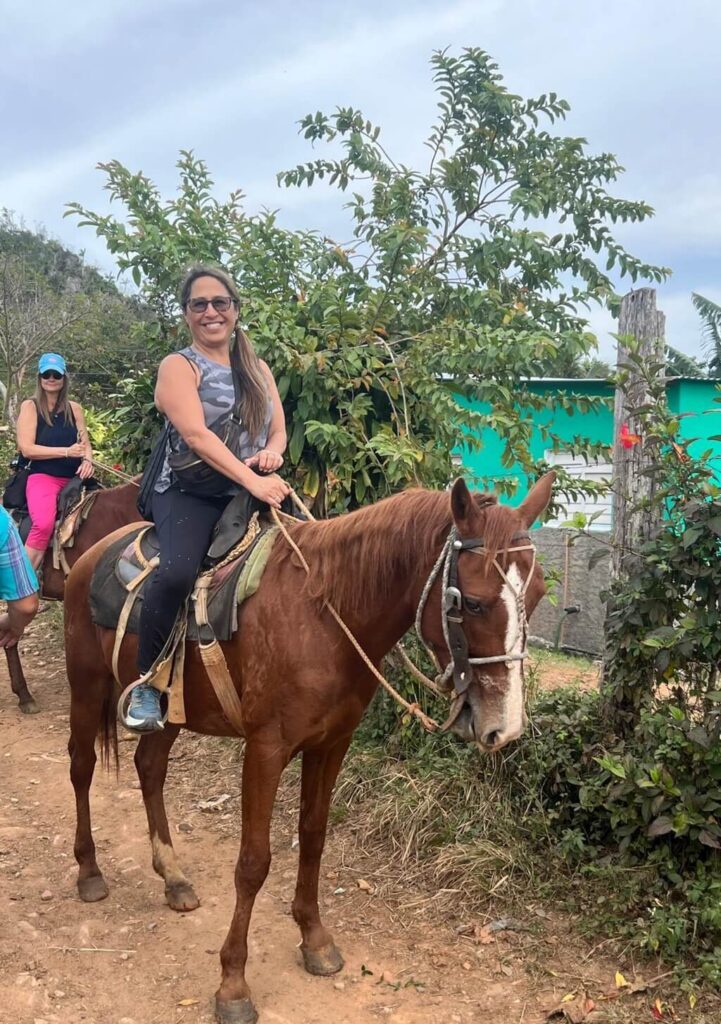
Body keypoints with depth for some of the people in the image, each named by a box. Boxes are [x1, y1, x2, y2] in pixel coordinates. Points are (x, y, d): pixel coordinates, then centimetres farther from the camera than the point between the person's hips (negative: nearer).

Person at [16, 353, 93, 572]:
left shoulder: (74, 409, 13)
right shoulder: (30, 406, 1)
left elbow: (86, 443, 15)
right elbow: (26, 448, -7)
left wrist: (87, 460, -9)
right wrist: (66, 451, -15)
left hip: (73, 478, 5)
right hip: (43, 477, -5)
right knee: (43, 524, -31)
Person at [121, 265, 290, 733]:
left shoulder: (258, 369, 17)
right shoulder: (179, 366, 0)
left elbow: (279, 430, 14)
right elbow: (196, 434, -15)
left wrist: (272, 453, -12)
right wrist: (253, 480, -25)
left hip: (252, 489, 6)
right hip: (190, 492, -5)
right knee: (177, 572, -33)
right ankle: (146, 686, -15)